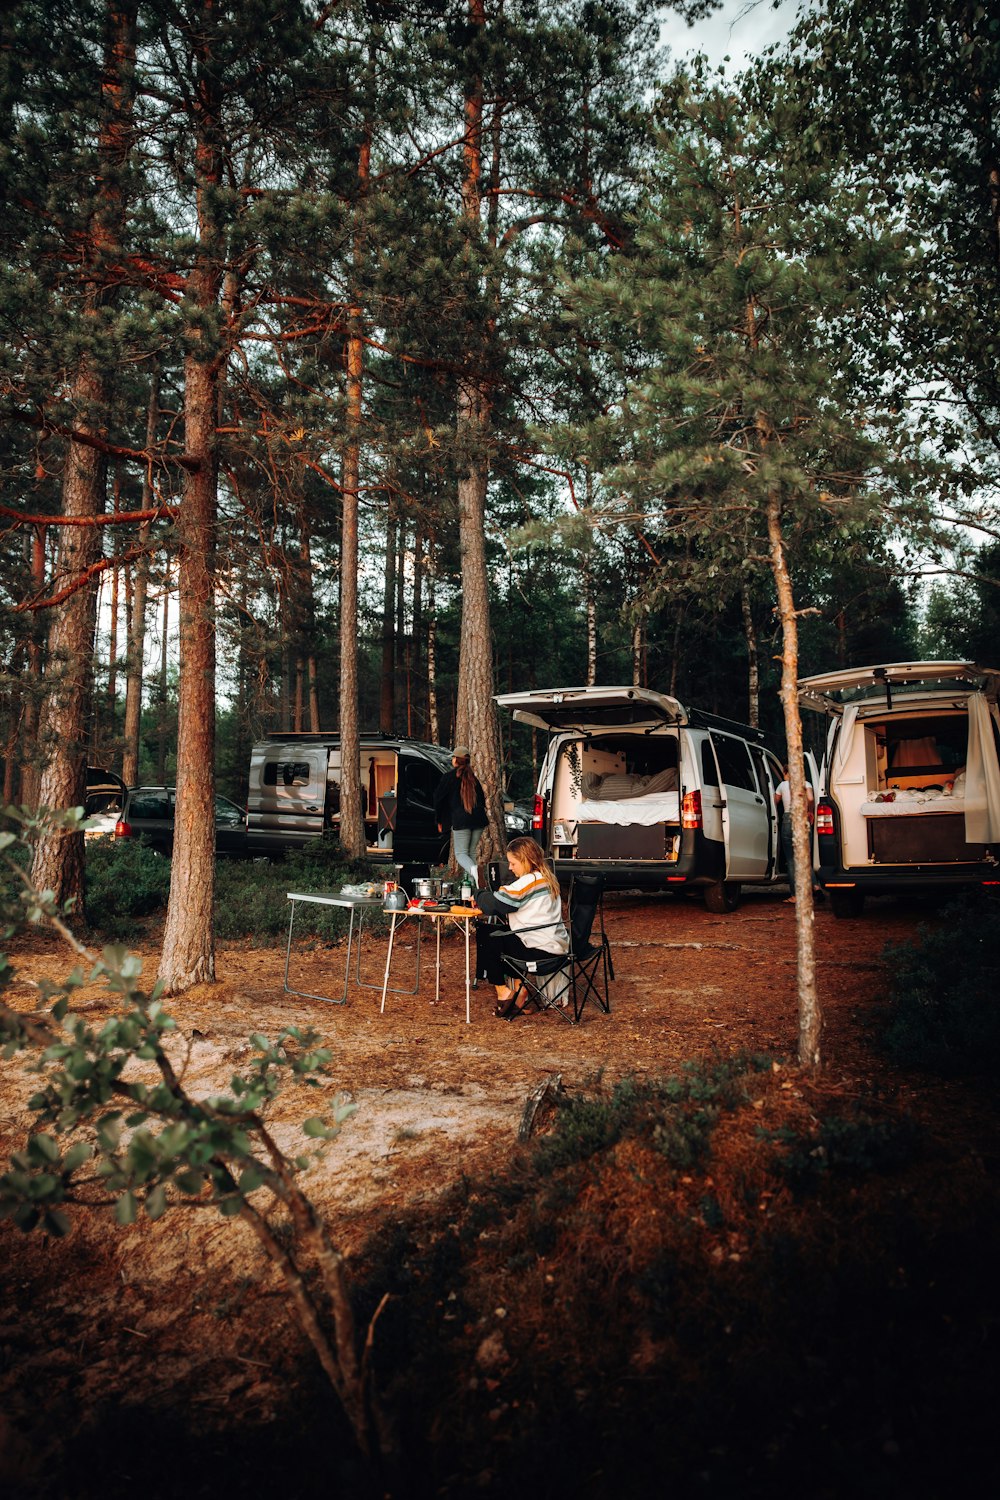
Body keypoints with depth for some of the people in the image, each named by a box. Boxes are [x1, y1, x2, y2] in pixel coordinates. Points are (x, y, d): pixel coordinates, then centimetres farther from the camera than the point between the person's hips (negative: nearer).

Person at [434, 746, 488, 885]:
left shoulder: (449, 776, 3)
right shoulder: (472, 777, 16)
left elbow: (438, 799, 6)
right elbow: (481, 799, 21)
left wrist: (439, 821, 17)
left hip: (460, 820, -4)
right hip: (479, 819, 4)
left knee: (460, 853, 1)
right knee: (471, 852, 16)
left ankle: (473, 869, -30)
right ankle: (472, 884, 9)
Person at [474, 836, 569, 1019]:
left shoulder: (528, 882, -19)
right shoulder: (545, 877, 13)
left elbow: (492, 905, -19)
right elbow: (505, 900, 19)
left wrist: (479, 894, 2)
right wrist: (486, 896, 3)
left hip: (542, 949, -10)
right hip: (554, 943, 10)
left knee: (488, 940, 0)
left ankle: (503, 993, 12)